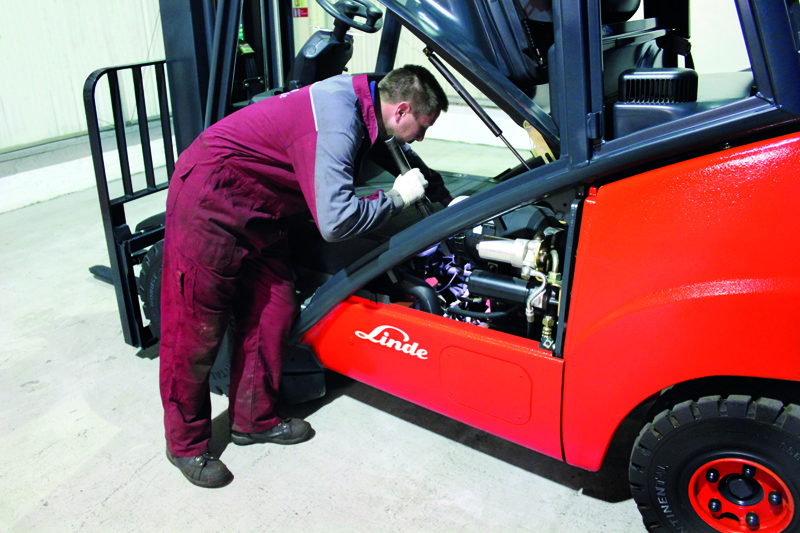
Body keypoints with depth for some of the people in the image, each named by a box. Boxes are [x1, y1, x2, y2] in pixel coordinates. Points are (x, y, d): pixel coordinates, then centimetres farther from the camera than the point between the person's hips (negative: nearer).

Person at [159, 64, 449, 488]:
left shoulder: (360, 101, 3)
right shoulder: (337, 125, -28)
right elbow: (335, 221, -33)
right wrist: (397, 197, -17)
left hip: (255, 209, 10)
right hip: (210, 201, -10)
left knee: (271, 313, 10)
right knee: (199, 329, 0)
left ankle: (254, 419, 27)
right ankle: (186, 445, 18)